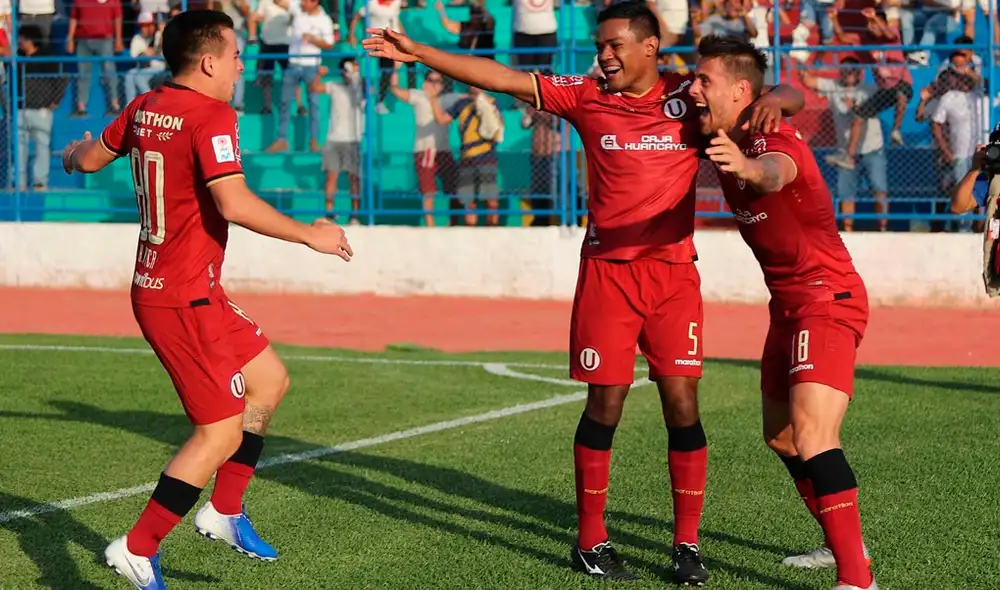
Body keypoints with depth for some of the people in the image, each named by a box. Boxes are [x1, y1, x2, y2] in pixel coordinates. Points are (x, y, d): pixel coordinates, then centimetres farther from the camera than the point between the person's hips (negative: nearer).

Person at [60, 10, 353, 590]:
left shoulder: (144, 108, 8)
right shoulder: (213, 117, -18)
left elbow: (90, 157, 24)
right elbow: (233, 203, -30)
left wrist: (74, 154, 48)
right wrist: (309, 234, -19)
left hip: (156, 289, 10)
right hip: (186, 302, -10)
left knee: (270, 379, 21)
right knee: (221, 433, -5)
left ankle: (225, 511, 25)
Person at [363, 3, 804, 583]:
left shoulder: (691, 97, 2)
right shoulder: (586, 96, 4)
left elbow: (793, 98, 4)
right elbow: (502, 77, 3)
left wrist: (773, 100, -20)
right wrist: (416, 52, -1)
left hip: (674, 269, 0)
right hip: (607, 269, 0)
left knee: (682, 402, -3)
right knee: (604, 402, 0)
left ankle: (688, 545, 7)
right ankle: (592, 541, 12)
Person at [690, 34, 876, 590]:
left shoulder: (774, 135, -21)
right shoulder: (724, 142, 4)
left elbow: (778, 171, -47)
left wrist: (748, 167, -69)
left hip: (828, 299, -10)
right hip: (790, 304, 10)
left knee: (811, 436, -23)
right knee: (781, 436, 19)